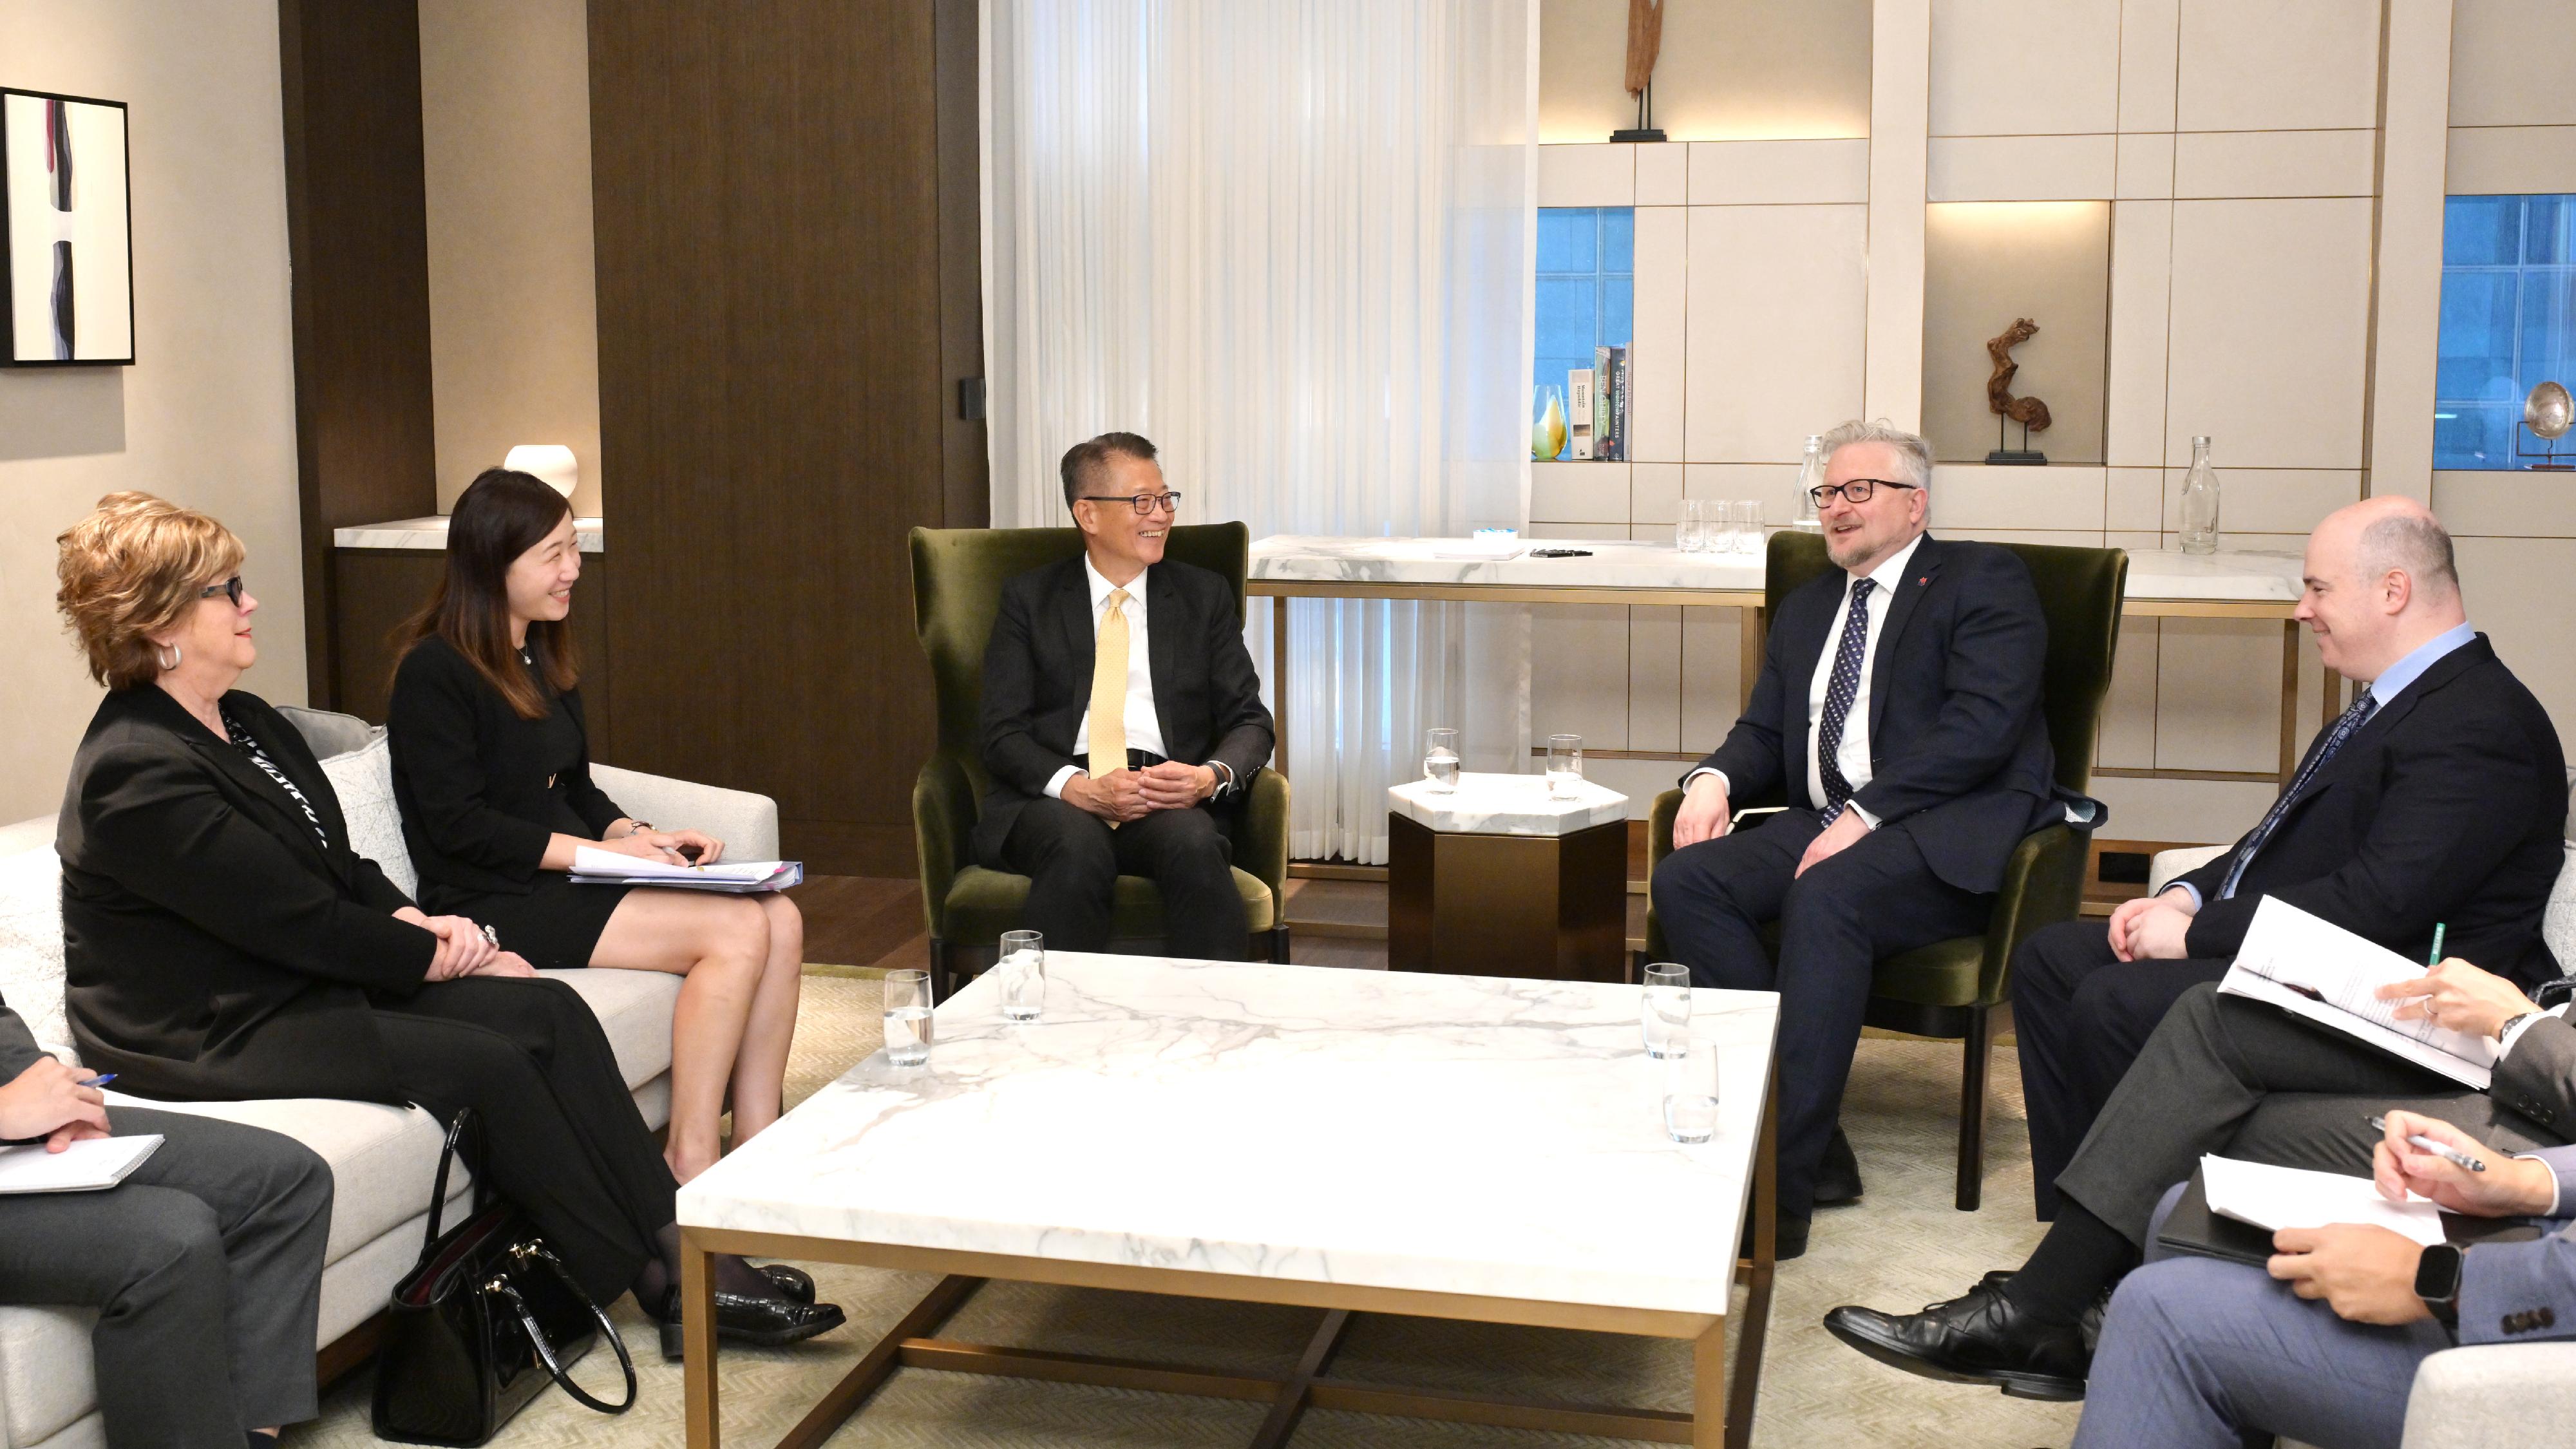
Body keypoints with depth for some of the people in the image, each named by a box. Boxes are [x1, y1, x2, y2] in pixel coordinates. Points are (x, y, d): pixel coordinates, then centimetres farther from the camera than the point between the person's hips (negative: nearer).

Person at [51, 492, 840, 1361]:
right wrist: (434, 954, -11)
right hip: (209, 1034, -9)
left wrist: (410, 920, -4)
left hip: (312, 978, 9)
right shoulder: (137, 774, -19)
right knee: (488, 1062, -22)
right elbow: (296, 919, -20)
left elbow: (338, 864, 16)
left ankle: (679, 1248, -14)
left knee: (550, 1011, -11)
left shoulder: (246, 723, 11)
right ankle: (656, 1281, -11)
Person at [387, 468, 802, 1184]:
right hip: (495, 904, -8)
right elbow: (459, 826, -16)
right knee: (738, 929, -24)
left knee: (781, 919, -12)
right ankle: (690, 1161, -17)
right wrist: (601, 851, -17)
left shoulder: (544, 661, 16)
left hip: (565, 881, 9)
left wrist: (640, 836, 0)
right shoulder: (435, 672, -11)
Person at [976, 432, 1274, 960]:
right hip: (1056, 801, -1)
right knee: (1077, 847, -36)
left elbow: (1249, 719, 12)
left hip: (1170, 801, 1)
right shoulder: (1029, 598, 12)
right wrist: (1079, 788, -17)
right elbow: (1003, 732, 3)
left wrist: (1212, 776, -12)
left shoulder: (1205, 596, 17)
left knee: (1195, 843, -34)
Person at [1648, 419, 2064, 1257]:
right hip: (1824, 825, 7)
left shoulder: (1983, 582, 3)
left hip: (1952, 838, -6)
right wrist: (1714, 778, -3)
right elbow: (1764, 733, 22)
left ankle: (1785, 1183, -33)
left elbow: (1982, 725, -11)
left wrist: (1863, 816, -20)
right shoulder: (1807, 609, 25)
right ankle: (1814, 1144, -22)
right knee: (1686, 879, -21)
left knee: (1827, 896, -36)